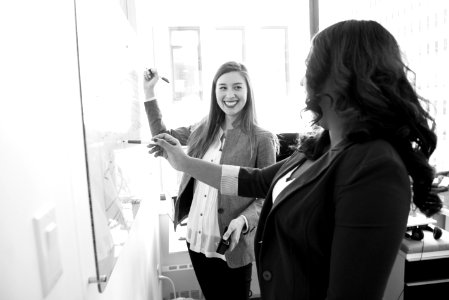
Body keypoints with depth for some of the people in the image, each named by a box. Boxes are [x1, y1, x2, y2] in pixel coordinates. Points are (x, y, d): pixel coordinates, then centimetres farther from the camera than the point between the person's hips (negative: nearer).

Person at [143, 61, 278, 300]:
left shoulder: (261, 139, -12)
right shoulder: (202, 131, 2)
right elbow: (162, 135, 17)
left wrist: (243, 221, -26)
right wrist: (149, 91, 12)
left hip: (232, 246, -5)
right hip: (196, 241, 5)